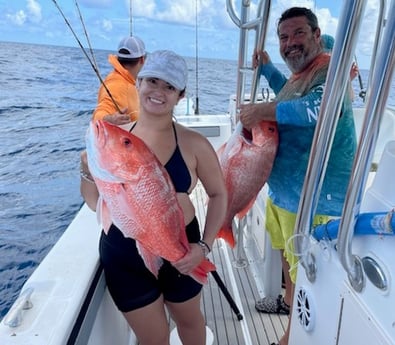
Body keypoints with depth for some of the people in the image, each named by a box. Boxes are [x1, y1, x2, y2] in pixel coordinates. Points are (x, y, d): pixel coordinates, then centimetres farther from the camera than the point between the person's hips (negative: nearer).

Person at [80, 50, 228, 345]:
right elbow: (96, 204, 2)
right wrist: (89, 174, -17)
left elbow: (218, 194, -1)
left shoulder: (193, 143, -11)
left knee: (189, 319, 27)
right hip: (124, 256, 1)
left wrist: (205, 245, -11)